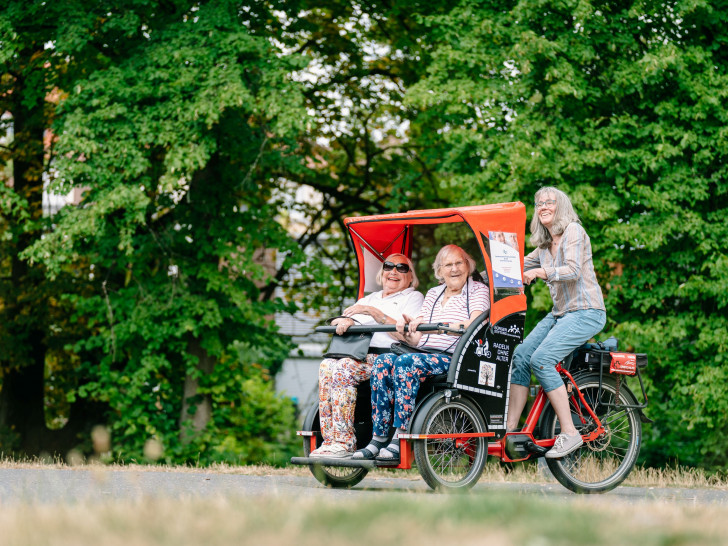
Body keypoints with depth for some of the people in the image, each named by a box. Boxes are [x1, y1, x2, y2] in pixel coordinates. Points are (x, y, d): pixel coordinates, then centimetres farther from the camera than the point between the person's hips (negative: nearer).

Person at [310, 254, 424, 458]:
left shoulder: (413, 297, 13)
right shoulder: (370, 298, 31)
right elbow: (335, 322, 21)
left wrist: (373, 312, -11)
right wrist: (345, 321, -4)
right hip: (359, 355, 6)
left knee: (343, 369, -31)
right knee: (327, 366, -26)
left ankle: (344, 442, -33)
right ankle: (330, 440, -30)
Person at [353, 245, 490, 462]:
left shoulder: (478, 290, 7)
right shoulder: (433, 294, 24)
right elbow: (417, 340, 16)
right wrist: (406, 333, -8)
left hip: (454, 359, -6)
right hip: (424, 355, 6)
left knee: (406, 362, -32)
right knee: (383, 361, -22)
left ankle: (400, 442, -35)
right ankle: (378, 438, -25)